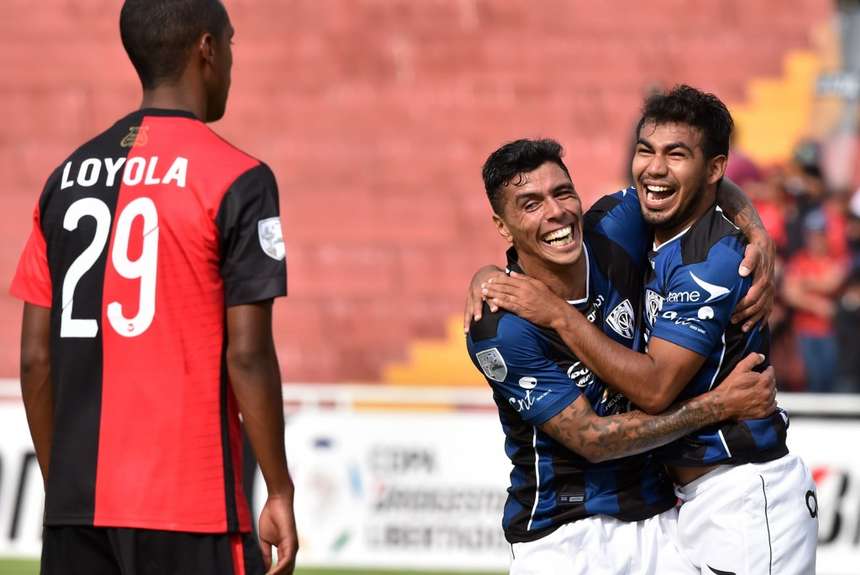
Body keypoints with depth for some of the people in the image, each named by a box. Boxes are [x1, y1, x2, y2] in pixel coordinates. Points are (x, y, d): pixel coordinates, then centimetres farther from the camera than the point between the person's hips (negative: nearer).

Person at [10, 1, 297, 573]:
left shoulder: (69, 177, 11)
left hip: (76, 504, 6)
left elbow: (36, 357, 10)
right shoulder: (237, 181, -6)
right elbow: (247, 355, -10)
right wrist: (281, 492, -3)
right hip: (189, 506, -6)